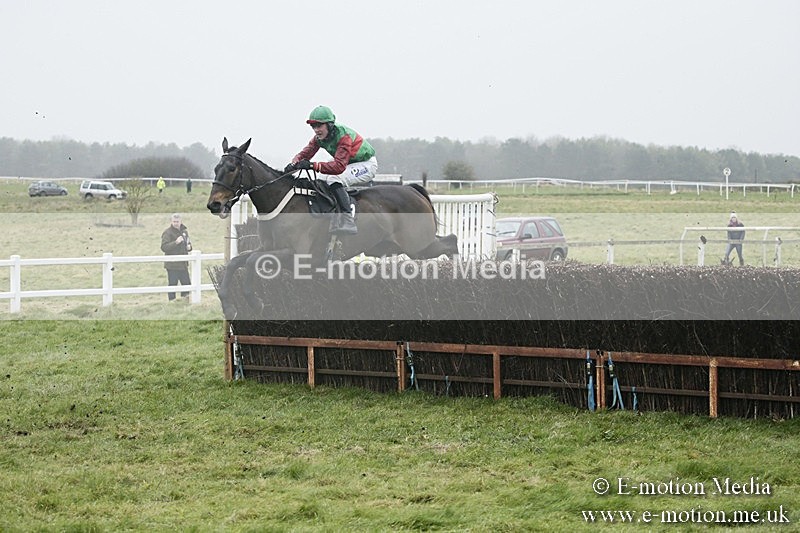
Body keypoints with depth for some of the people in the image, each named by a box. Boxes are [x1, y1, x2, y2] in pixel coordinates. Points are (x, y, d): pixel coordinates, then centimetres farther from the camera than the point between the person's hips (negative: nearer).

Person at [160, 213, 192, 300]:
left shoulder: (184, 231, 12)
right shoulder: (167, 233, -10)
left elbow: (188, 243, 27)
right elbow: (164, 247, -20)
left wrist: (189, 247, 2)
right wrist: (176, 242, -29)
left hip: (183, 264, 7)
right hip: (172, 265, -7)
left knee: (187, 283, 12)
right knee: (172, 284, -4)